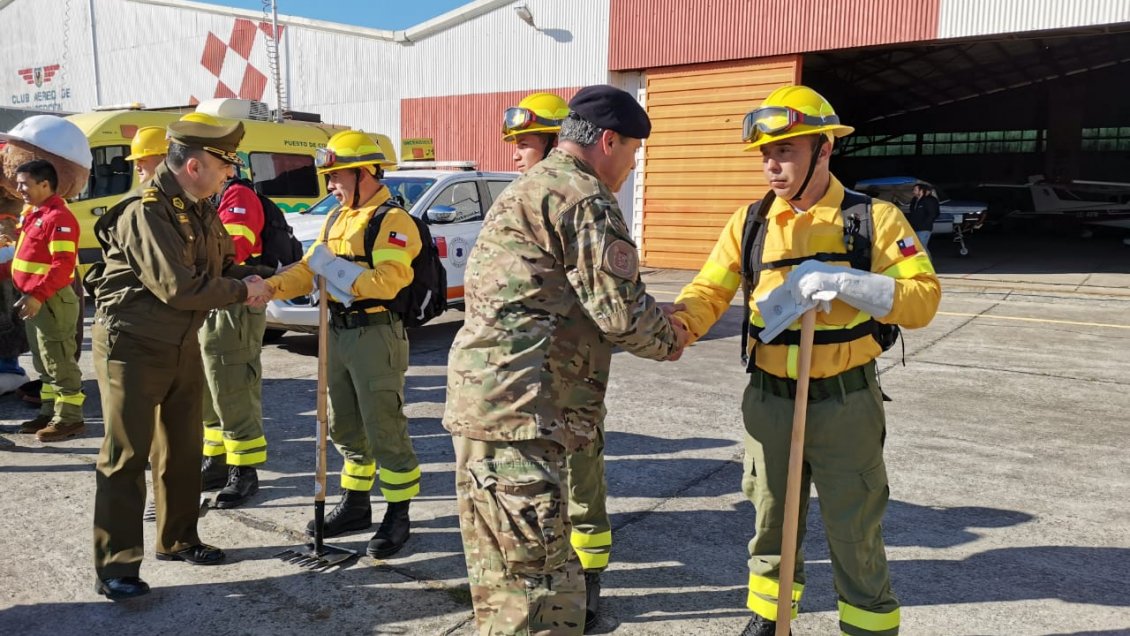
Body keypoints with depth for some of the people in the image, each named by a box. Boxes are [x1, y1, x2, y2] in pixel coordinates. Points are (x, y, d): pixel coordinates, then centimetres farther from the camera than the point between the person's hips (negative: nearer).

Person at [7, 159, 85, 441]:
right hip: (34, 299, 10)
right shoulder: (34, 214, 15)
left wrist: (38, 295, -27)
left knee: (59, 362, -4)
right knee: (44, 363, 16)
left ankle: (69, 418, 3)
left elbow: (63, 264, -23)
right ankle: (49, 413, 26)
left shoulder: (58, 216, -16)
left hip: (51, 301, -10)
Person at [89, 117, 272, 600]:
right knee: (126, 455, -2)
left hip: (183, 345, 9)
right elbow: (178, 288, -28)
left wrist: (251, 278, -8)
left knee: (183, 449, 16)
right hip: (132, 346, -9)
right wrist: (241, 291, -16)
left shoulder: (201, 212, 5)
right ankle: (115, 566, 7)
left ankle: (178, 539, 32)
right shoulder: (146, 212, -22)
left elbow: (222, 265, 13)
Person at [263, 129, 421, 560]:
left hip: (377, 337, -9)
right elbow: (309, 268, 11)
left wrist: (331, 265, -22)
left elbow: (387, 281, -25)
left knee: (384, 430, -1)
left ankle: (398, 516, 12)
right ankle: (355, 504, 33)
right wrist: (271, 286, -5)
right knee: (345, 427, 17)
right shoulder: (337, 218, 15)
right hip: (338, 333, 9)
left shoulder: (392, 221, -13)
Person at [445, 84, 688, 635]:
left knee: (502, 579, 20)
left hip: (481, 398, 11)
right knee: (542, 587, -6)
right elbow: (620, 311, -12)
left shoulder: (527, 190, 24)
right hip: (519, 411, -11)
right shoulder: (583, 196, -8)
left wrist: (656, 322, 21)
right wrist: (669, 341, 9)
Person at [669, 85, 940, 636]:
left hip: (845, 405, -3)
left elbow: (923, 298, -14)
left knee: (854, 537, 9)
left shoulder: (874, 217, -7)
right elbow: (709, 291, -4)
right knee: (772, 525, 20)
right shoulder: (750, 223, 2)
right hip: (769, 402, 3)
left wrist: (841, 281, -27)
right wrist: (671, 327, -25)